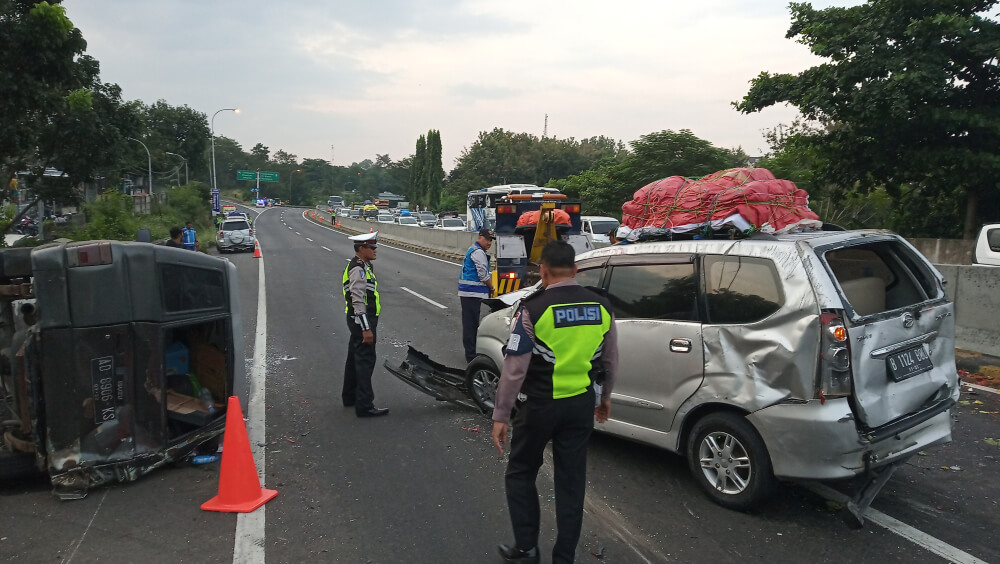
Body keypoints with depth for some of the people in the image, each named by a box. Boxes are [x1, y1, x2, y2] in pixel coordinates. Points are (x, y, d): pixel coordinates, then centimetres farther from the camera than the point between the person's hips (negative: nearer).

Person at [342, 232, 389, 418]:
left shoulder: (363, 266, 15)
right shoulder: (358, 269, -19)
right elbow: (358, 302, -24)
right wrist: (366, 329, -25)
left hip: (360, 320, 11)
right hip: (361, 320, -11)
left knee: (355, 358, 20)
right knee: (365, 361, -8)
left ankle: (350, 396, 34)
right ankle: (364, 406, -4)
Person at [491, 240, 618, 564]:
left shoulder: (533, 309, -15)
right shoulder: (601, 307, 0)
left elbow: (514, 369, -15)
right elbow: (610, 361, 10)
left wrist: (500, 416, -8)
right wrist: (605, 397, 25)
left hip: (540, 405, -4)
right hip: (582, 405, 4)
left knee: (520, 474, 16)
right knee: (571, 482, 13)